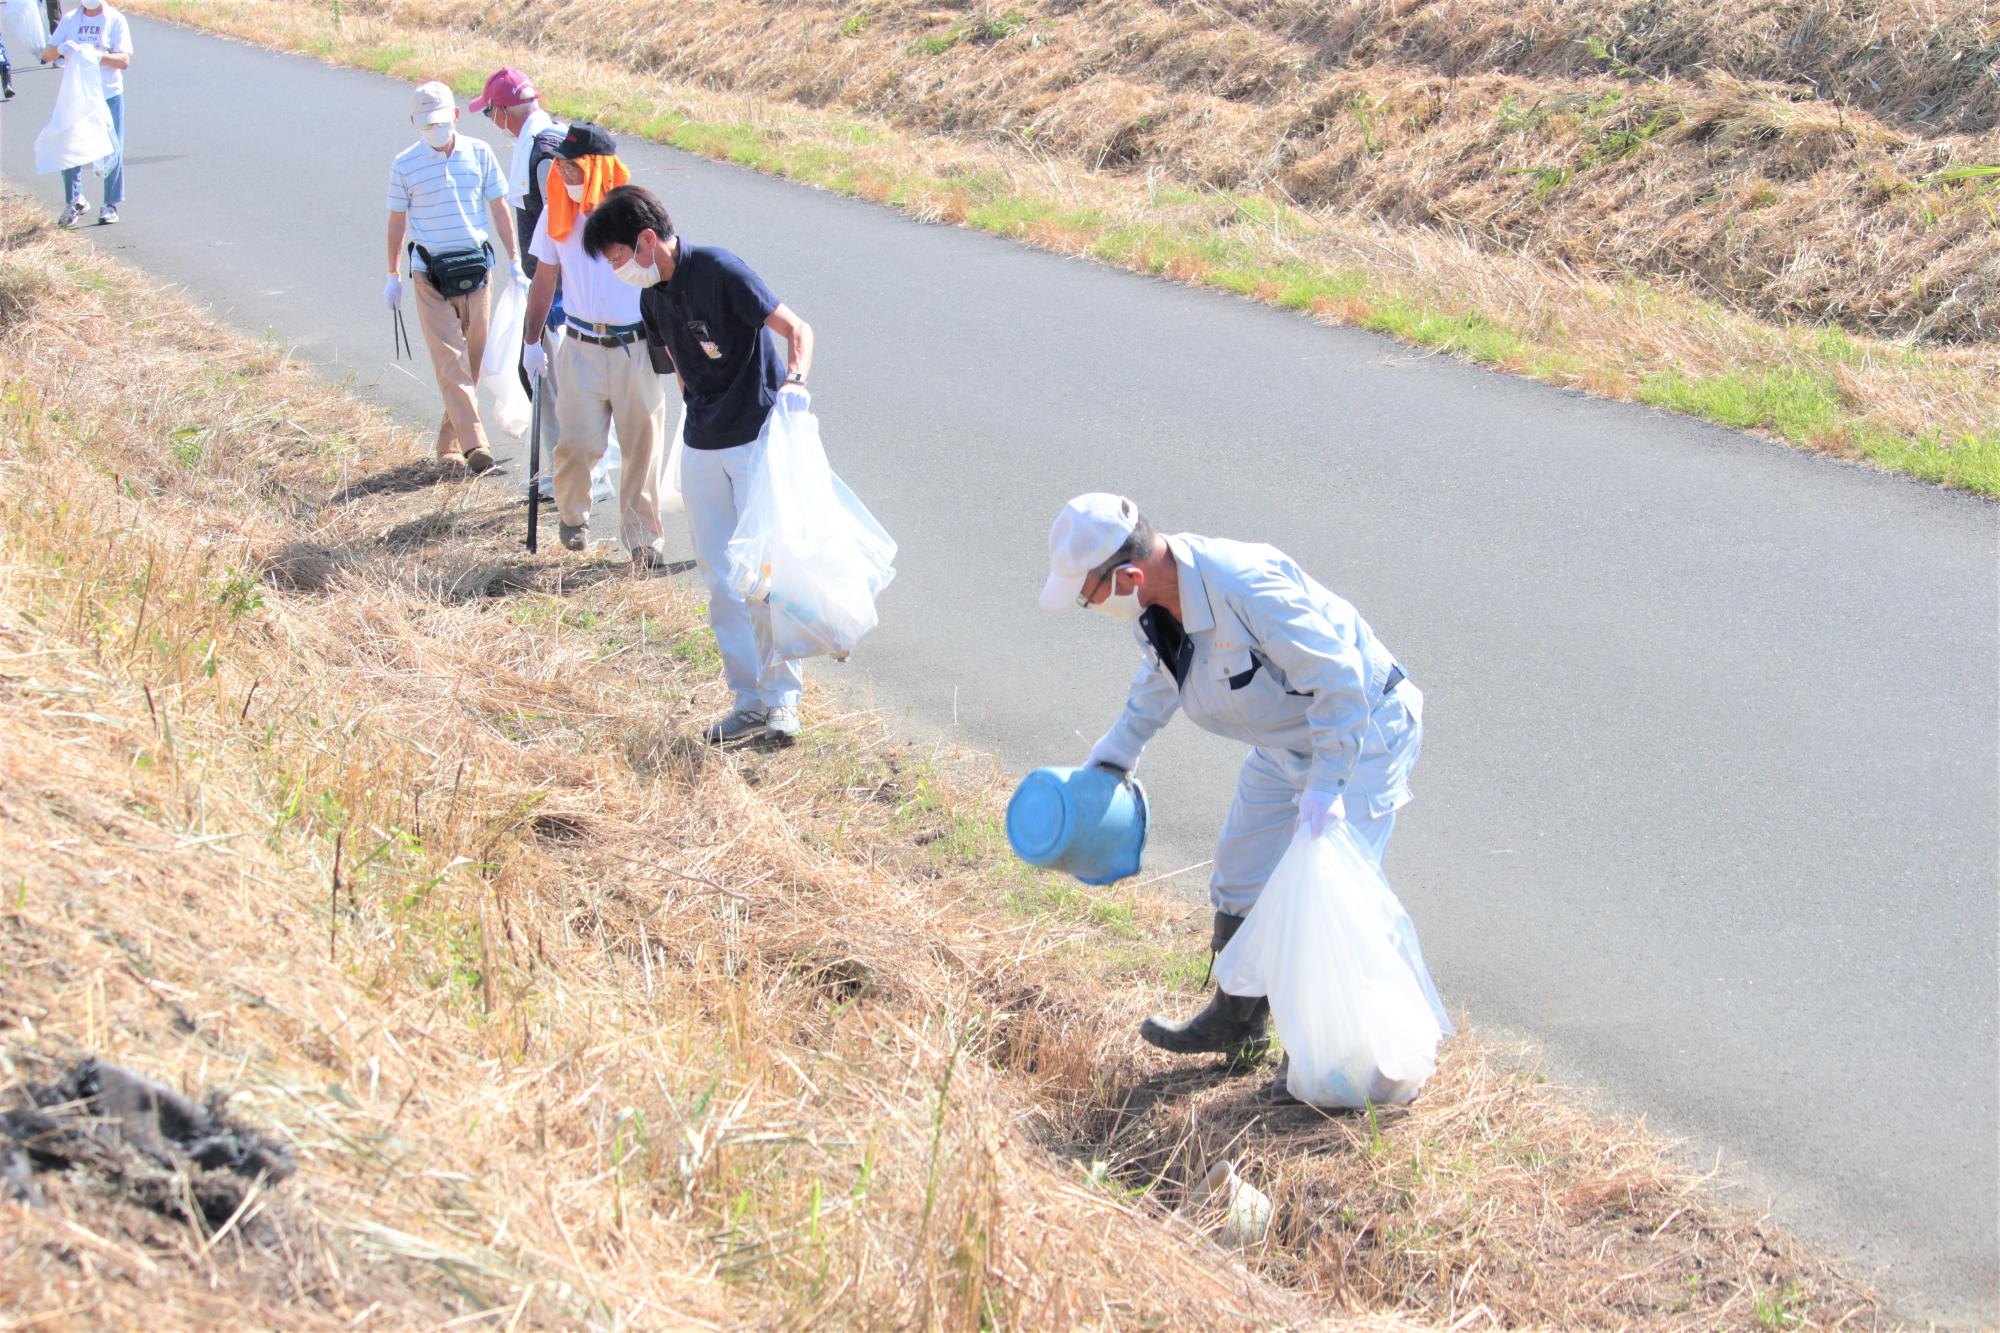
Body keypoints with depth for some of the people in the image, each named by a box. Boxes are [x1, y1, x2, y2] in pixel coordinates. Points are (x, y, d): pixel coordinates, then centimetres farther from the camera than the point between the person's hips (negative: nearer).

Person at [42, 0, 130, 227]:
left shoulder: (115, 20, -4)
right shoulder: (70, 19, 5)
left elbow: (124, 60, -14)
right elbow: (46, 55, 4)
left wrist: (96, 56, -30)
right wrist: (60, 48, -19)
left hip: (109, 95, -3)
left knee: (112, 152, 0)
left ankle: (111, 205, 13)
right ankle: (74, 201, 16)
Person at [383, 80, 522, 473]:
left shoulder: (479, 154, 2)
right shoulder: (405, 165, -2)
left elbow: (499, 209, 9)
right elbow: (397, 221, 7)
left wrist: (514, 261, 6)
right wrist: (394, 275, 9)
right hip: (430, 273, -3)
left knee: (472, 359, 7)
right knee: (450, 359, -12)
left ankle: (449, 442, 19)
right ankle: (474, 443, -21)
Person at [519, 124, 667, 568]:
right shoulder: (557, 213, 3)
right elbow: (544, 280, 13)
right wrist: (531, 341, 13)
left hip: (637, 347, -1)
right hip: (582, 347, 1)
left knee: (641, 448, 3)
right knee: (577, 443, -8)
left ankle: (643, 539, 19)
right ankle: (572, 516, 22)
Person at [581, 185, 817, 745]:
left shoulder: (717, 270, -15)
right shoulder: (652, 298, 7)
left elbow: (797, 329, -18)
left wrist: (794, 380, -36)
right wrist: (698, 418, 16)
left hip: (759, 437, -7)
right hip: (701, 447, 7)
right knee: (720, 581, 7)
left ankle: (783, 699, 4)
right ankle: (748, 701, 14)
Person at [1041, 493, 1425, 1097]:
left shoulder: (1247, 588, -38)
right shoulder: (1155, 601, -11)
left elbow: (1338, 679, -32)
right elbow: (1158, 678, 13)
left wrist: (1324, 785, -33)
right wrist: (1114, 754, 18)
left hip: (1363, 732, -9)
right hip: (1285, 744, 9)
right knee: (1242, 878, 17)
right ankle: (1236, 1026, 36)